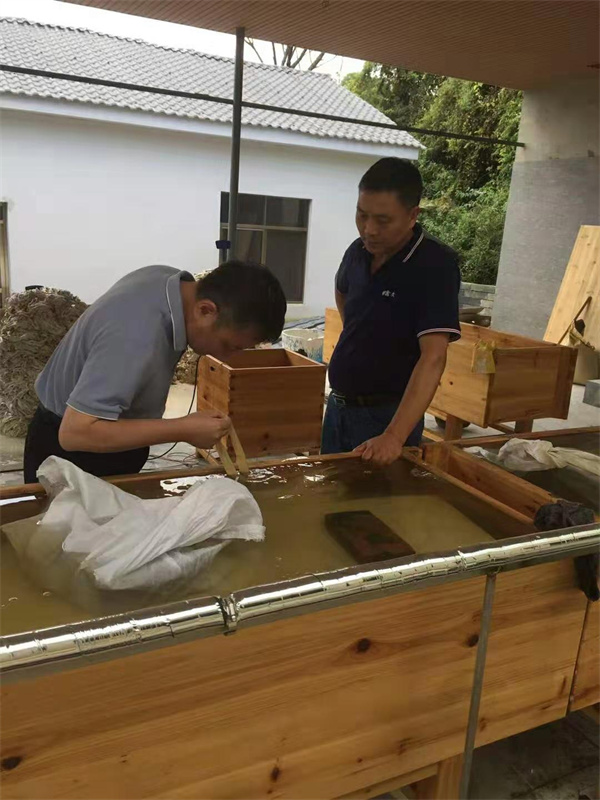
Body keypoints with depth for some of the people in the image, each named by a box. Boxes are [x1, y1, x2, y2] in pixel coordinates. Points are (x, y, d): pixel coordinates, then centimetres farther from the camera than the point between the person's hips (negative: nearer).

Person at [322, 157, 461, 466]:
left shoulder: (436, 265, -19)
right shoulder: (358, 251, 0)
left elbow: (433, 357, -29)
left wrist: (393, 436, -38)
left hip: (386, 414, -6)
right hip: (338, 405, 7)